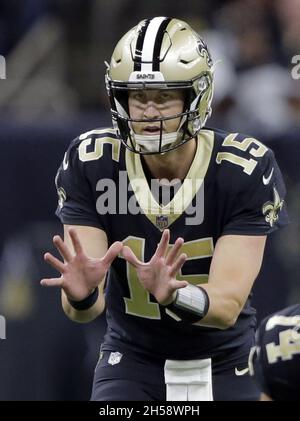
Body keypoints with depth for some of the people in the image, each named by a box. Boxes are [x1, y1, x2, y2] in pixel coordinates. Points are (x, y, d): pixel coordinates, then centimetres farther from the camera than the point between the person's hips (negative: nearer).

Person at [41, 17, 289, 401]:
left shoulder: (244, 170, -20)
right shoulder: (91, 164, -16)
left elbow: (228, 306, -26)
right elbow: (86, 308, -20)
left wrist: (172, 294, -47)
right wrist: (81, 293, -45)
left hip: (223, 363, 0)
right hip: (132, 355, 0)